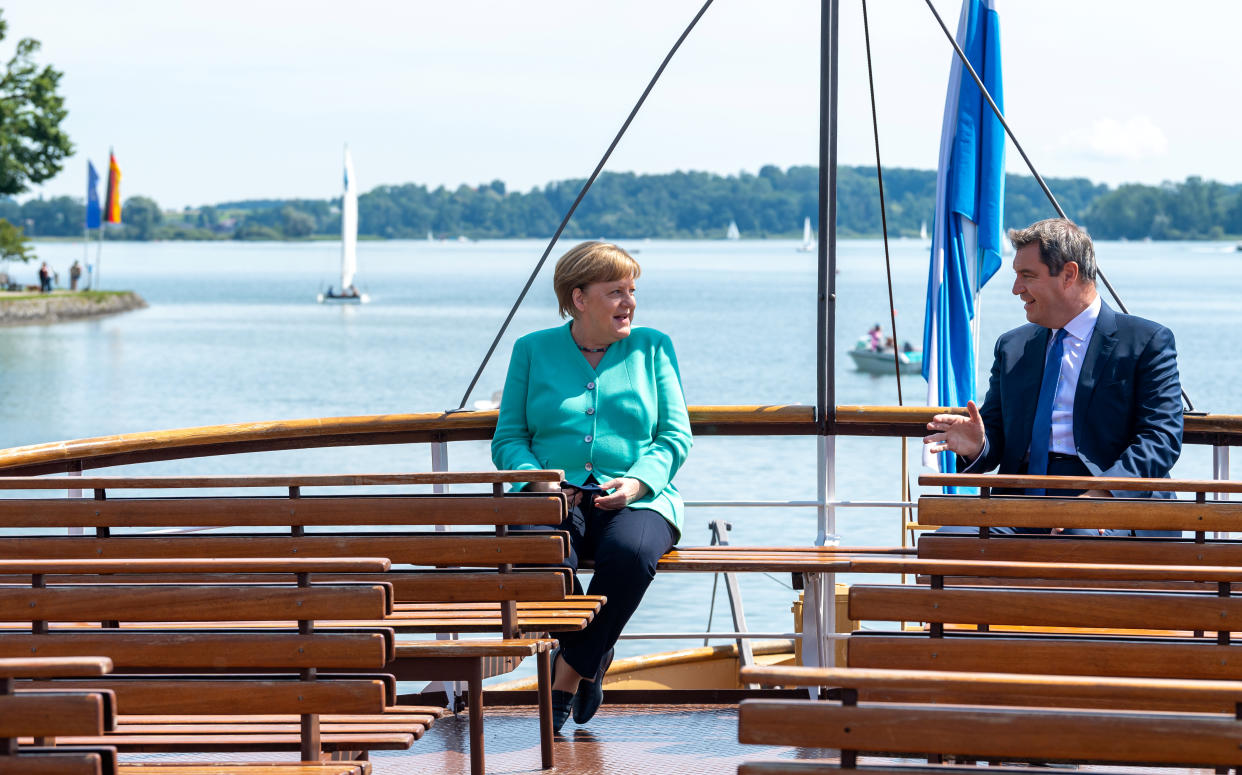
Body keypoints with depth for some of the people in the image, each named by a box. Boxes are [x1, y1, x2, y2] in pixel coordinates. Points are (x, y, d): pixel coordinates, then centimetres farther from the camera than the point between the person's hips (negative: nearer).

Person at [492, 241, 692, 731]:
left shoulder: (653, 348, 14)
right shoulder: (533, 351, 14)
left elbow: (674, 439, 8)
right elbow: (508, 439, 10)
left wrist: (638, 481, -12)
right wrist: (539, 480, -11)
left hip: (635, 500, 0)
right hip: (555, 497, 0)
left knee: (630, 552, -37)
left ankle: (567, 676, -16)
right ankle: (593, 657, -8)